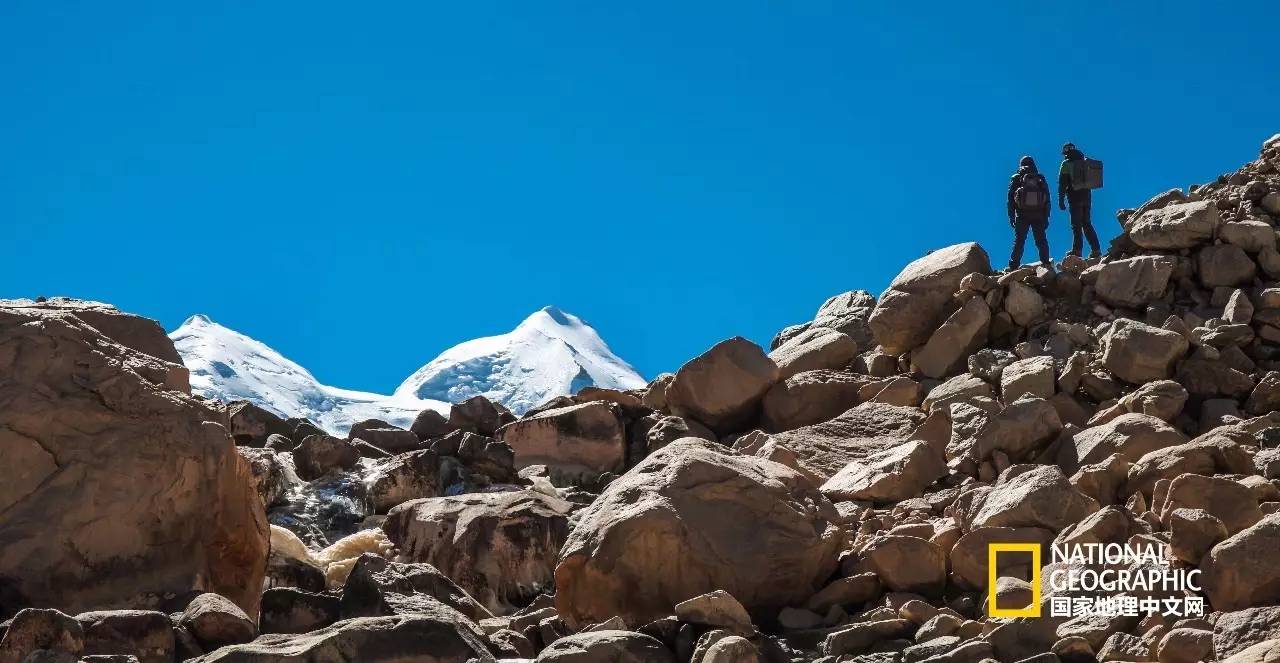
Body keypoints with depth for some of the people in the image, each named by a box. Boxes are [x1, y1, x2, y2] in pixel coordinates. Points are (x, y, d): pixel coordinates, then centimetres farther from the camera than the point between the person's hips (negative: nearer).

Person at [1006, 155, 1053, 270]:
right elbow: (1047, 200, 7)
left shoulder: (1016, 179, 4)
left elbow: (1011, 199, 2)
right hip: (1039, 216, 1)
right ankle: (1046, 262, 1)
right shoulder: (1041, 179, 8)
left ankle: (1014, 265, -4)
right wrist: (1046, 218, 11)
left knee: (1019, 241, 1)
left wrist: (1011, 217, 6)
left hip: (1022, 215, -1)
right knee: (1041, 240, 8)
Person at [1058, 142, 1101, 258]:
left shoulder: (1066, 164, -5)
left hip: (1075, 198, -6)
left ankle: (1077, 250, -9)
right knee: (1087, 224, 11)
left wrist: (1061, 200, -7)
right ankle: (1095, 249, 6)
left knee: (1076, 225, -5)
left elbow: (1062, 183, -9)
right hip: (1087, 197, 6)